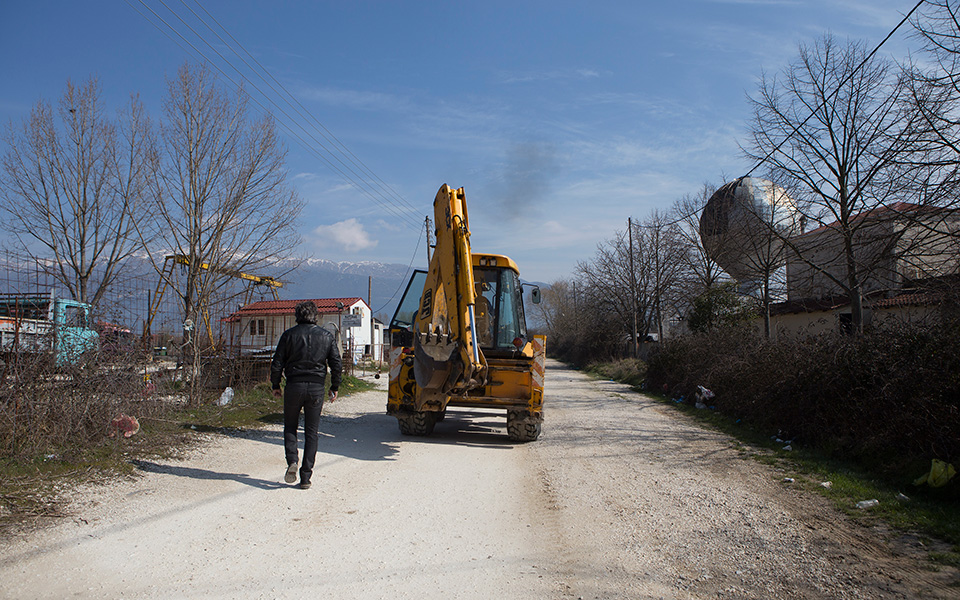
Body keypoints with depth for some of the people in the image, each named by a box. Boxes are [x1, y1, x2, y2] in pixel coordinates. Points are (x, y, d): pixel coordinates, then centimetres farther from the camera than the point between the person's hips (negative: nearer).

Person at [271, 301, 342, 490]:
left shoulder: (289, 335, 0)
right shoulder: (326, 336, 3)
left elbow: (277, 364, -1)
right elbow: (336, 364, 1)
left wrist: (275, 385, 11)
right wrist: (334, 387, 12)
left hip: (294, 386, -1)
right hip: (316, 388, 1)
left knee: (290, 426, 17)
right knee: (311, 431, 7)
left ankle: (292, 461, -6)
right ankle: (306, 477, 6)